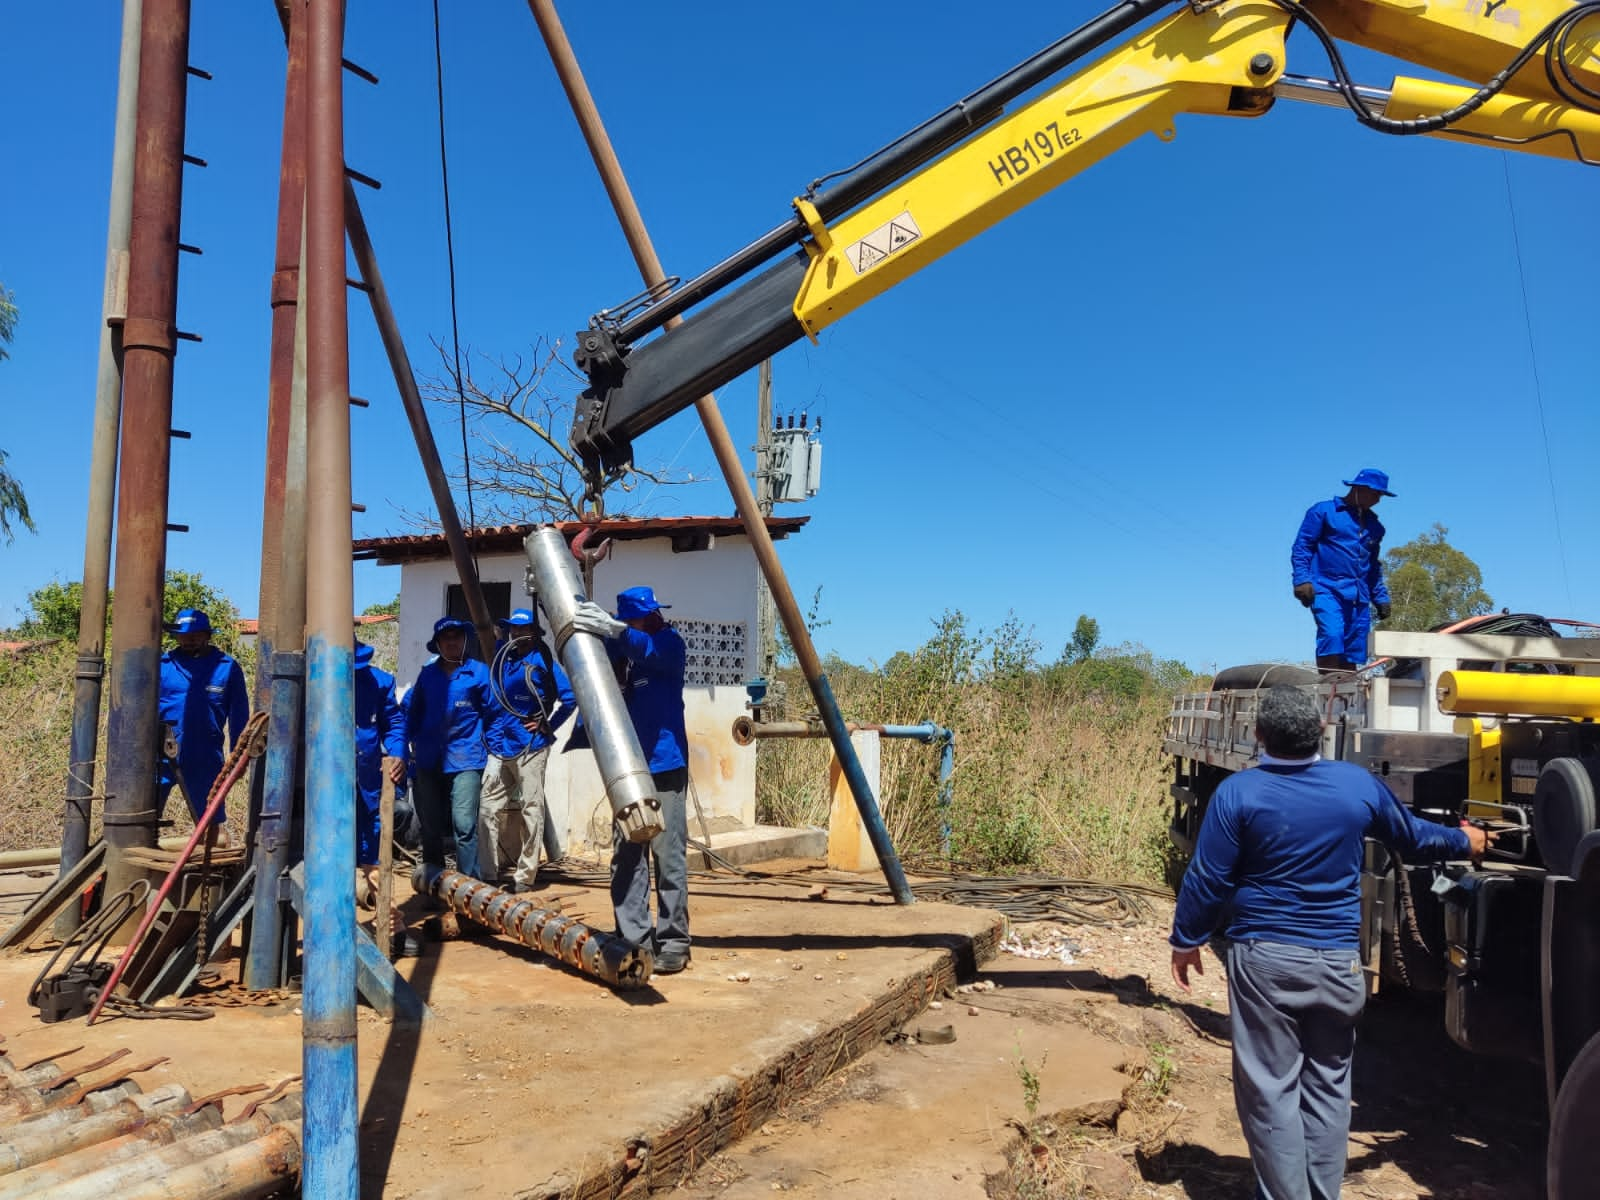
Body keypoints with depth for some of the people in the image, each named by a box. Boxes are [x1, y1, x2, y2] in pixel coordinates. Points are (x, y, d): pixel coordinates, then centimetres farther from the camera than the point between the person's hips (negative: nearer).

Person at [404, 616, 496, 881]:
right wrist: (413, 742, 15)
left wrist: (486, 747, 4)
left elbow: (492, 712, 5)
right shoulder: (428, 674, 11)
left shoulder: (479, 672, 1)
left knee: (464, 824, -13)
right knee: (430, 825, 12)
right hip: (429, 760, 4)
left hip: (466, 760, -4)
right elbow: (413, 710, 21)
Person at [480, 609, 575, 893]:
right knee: (488, 807, 3)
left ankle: (525, 875, 6)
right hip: (499, 744, 5)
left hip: (529, 745, -5)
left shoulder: (542, 662, -4)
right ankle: (487, 874, 10)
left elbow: (570, 697, -9)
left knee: (531, 809, 0)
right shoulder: (501, 658, 12)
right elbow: (491, 698, 25)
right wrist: (490, 729, 13)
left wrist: (548, 726, -7)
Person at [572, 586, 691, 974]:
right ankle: (633, 940, 8)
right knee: (625, 857, 2)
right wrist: (589, 626, -8)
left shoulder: (669, 643, -2)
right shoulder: (619, 651, 15)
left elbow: (650, 649, -23)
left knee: (668, 857, -4)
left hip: (664, 767, -5)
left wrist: (615, 630, -42)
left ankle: (673, 943, 3)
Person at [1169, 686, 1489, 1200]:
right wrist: (1464, 842, 37)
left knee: (1270, 1090, 5)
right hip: (1338, 961, 4)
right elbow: (1411, 838, 17)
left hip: (1265, 960, -3)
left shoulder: (1238, 792, -12)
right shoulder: (1360, 785, -2)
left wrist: (1186, 941, 5)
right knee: (1329, 1086, 16)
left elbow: (1207, 879, -8)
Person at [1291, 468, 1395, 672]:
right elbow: (1302, 546, 0)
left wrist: (1381, 598, 22)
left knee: (1354, 654, 0)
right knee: (1332, 635, -25)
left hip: (1359, 597, 6)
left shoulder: (1375, 525, 22)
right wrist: (1302, 579, -12)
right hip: (1327, 589, -6)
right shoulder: (1323, 511, 5)